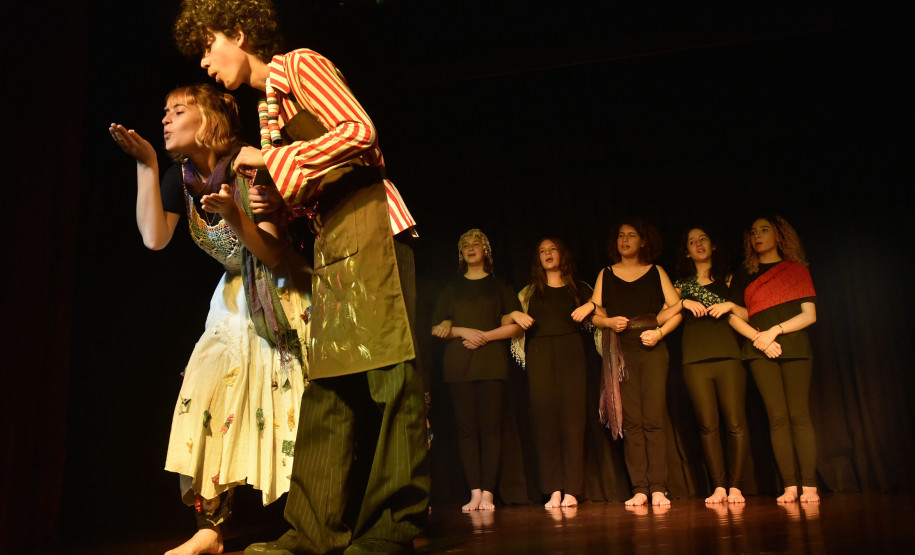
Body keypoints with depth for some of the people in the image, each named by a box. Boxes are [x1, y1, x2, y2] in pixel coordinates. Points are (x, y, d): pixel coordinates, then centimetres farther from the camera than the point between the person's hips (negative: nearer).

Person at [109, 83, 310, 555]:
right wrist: (145, 164, -13)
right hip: (236, 300, 6)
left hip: (282, 298, -6)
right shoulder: (179, 178, 2)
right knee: (203, 394, -7)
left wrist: (235, 217, -36)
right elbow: (154, 237, -13)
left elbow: (277, 256, -19)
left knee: (289, 408, -11)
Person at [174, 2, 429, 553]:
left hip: (370, 221, -9)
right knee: (329, 381, 3)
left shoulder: (297, 64, 2)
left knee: (389, 367, -10)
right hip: (331, 242, 9)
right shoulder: (268, 107, 25)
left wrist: (272, 160, -9)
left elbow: (360, 130, -12)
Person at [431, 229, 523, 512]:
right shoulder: (452, 288, 19)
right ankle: (475, 493, -1)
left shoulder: (498, 286, 14)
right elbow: (436, 328, 12)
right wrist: (463, 331, -5)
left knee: (490, 427, -8)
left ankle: (488, 493, -5)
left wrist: (485, 336, -8)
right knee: (466, 428, -4)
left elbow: (515, 325, 5)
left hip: (491, 363, -2)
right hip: (459, 365, 2)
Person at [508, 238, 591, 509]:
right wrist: (515, 314, -1)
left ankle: (571, 490, -6)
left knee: (571, 415, -9)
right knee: (544, 416, -7)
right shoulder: (530, 291, 21)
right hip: (539, 354, 1)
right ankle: (553, 490, -5)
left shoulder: (579, 289, 18)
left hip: (570, 352, -1)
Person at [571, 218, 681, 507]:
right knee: (631, 422, -3)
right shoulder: (606, 275, 14)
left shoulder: (657, 272, 12)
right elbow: (594, 315, 10)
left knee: (653, 420, -7)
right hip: (621, 351, 1)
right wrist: (610, 322, -10)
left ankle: (658, 489, -4)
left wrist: (659, 332, -8)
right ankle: (639, 489, 0)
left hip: (653, 350, 0)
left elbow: (676, 310, 7)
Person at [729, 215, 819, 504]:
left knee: (799, 415, -9)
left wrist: (775, 331, -8)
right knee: (777, 416, -6)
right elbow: (735, 316, 9)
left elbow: (809, 315, 4)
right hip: (760, 350, 1)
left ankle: (809, 486, -7)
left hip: (795, 346, -1)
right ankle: (790, 486, -5)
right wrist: (758, 337, -7)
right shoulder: (743, 275, 18)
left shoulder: (797, 269, 13)